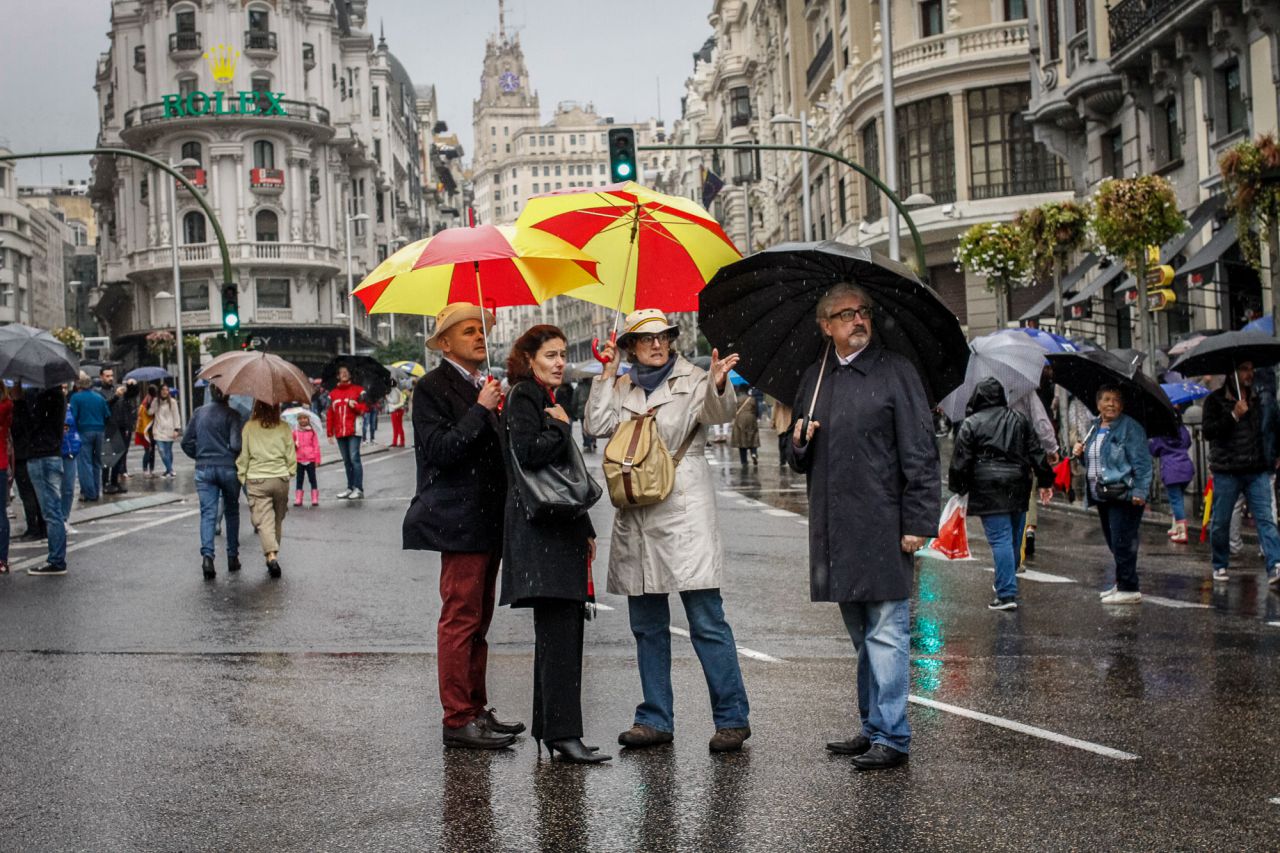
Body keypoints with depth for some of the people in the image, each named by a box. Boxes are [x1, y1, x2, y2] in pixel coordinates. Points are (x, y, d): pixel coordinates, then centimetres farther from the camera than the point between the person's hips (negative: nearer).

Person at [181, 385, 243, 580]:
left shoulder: (199, 413, 5)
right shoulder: (232, 414, -9)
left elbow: (186, 442, 7)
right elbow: (235, 444, -17)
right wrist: (239, 459, 2)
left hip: (204, 469, 2)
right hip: (228, 468, -2)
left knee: (207, 513, 0)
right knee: (232, 512, 14)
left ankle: (207, 554, -20)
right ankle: (232, 556, 19)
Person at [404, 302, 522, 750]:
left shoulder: (482, 387, 19)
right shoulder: (432, 388, -6)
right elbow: (438, 451, -17)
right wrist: (481, 411, -17)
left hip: (487, 521, 9)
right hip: (458, 521, -9)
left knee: (478, 620, 12)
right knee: (460, 618, -8)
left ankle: (476, 710, 18)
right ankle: (457, 720, -4)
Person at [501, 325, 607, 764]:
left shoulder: (548, 399, 23)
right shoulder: (523, 397, -6)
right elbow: (528, 454, -23)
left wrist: (586, 530, 23)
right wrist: (562, 428, -8)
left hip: (562, 530, 10)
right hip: (539, 529, -10)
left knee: (561, 629, 11)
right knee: (558, 632, -14)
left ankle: (548, 727, 17)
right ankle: (563, 733, -15)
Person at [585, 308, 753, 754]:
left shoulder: (692, 379, 1)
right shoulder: (621, 387, 15)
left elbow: (718, 412, -18)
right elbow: (597, 426, 2)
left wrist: (718, 385, -39)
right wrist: (608, 375, 1)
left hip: (683, 511, -5)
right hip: (635, 517, 5)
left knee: (708, 623, -7)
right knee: (647, 626, 11)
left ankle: (732, 718, 0)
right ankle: (655, 719, 20)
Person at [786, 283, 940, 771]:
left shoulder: (895, 372, -2)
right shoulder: (813, 380, 15)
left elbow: (921, 455, -7)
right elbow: (800, 462, 23)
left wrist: (918, 524, -13)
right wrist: (798, 445, -1)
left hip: (883, 529, -6)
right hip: (834, 532, 6)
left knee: (885, 634, -5)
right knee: (861, 636, 15)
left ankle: (891, 738, 0)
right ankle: (872, 729, 25)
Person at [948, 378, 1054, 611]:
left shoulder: (971, 424, -3)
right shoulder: (1019, 420, 12)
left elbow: (960, 460, -4)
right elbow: (1037, 453, 12)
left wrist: (957, 486, 8)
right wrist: (1046, 482, 17)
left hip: (988, 491, -5)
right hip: (1018, 490, 5)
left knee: (1000, 539, -8)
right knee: (1014, 539, 15)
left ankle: (1006, 594, -12)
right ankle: (1008, 585, 29)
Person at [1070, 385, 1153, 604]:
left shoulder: (1130, 428, -8)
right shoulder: (1094, 428, 17)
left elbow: (1142, 462, -13)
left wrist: (1140, 492, -20)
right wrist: (1080, 454, 6)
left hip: (1124, 494, -8)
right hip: (1102, 495, 8)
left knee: (1122, 542, -10)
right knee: (1113, 542, 14)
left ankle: (1129, 589, -7)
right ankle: (1121, 583, 24)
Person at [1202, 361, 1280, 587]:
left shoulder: (1259, 399, 12)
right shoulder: (1215, 400, -1)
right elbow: (1208, 432, -13)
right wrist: (1234, 415, -21)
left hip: (1257, 472, 3)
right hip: (1226, 472, -3)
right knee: (1221, 522, 5)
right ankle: (1220, 566, 23)